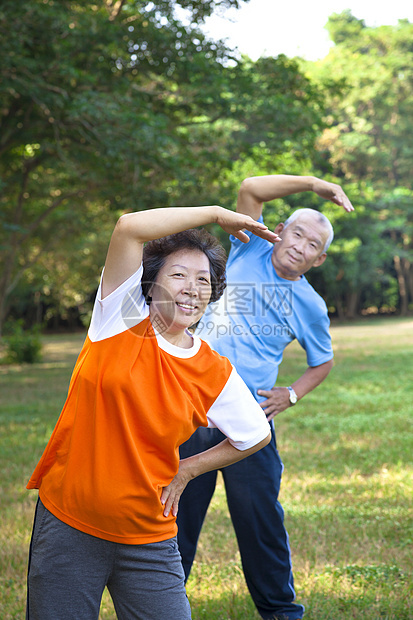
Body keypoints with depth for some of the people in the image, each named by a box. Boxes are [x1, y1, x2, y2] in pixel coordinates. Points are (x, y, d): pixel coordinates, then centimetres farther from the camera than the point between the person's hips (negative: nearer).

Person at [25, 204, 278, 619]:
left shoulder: (216, 375, -1)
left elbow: (257, 435, 15)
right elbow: (130, 227, -20)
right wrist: (216, 214, -12)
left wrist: (186, 470, 8)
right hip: (67, 526, -1)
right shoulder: (122, 319, -6)